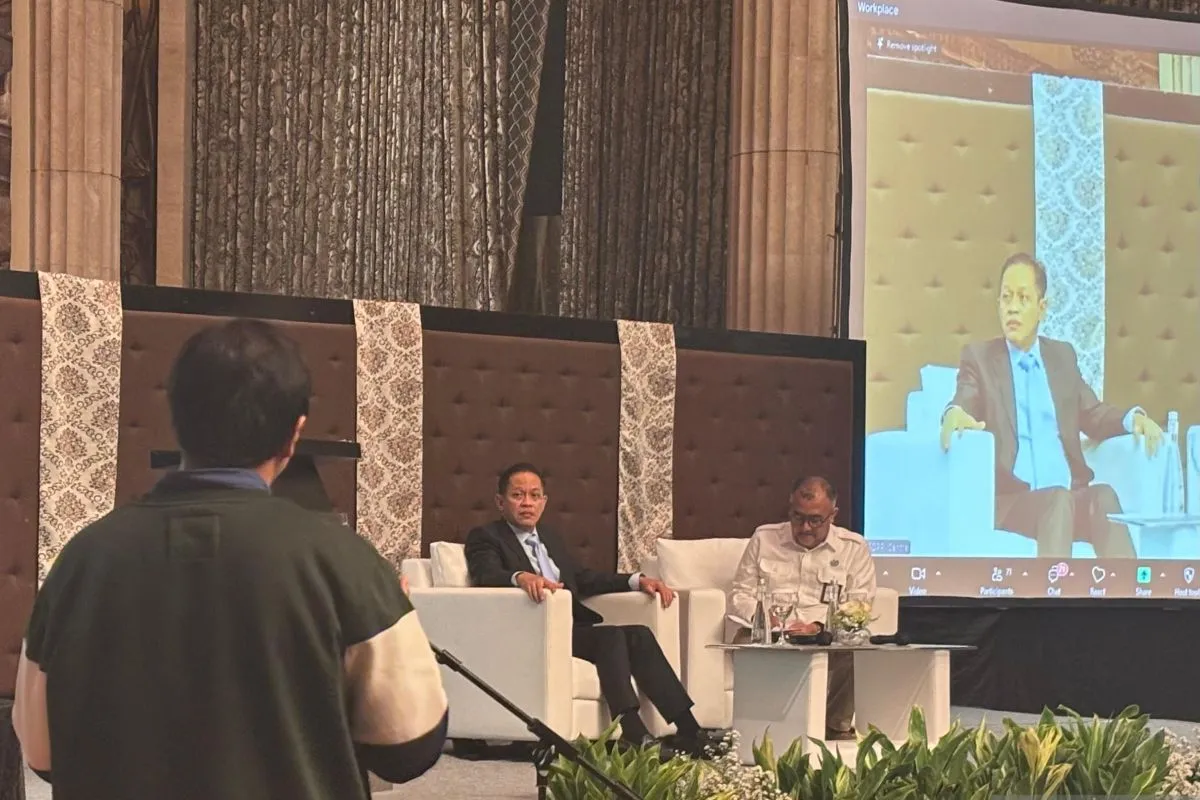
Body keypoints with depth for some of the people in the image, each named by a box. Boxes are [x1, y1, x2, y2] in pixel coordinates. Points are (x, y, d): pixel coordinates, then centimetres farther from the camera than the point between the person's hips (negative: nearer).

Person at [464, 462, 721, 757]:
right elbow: (486, 574, -18)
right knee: (610, 636, -27)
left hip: (574, 629, 7)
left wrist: (638, 580, 15)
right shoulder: (486, 538, 2)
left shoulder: (548, 537, 26)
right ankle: (634, 737, -35)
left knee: (638, 634, -14)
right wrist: (520, 577, -41)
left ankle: (688, 730, -17)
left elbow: (583, 578, 29)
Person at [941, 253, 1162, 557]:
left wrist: (1132, 419, 1)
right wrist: (954, 415, -32)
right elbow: (963, 405, -6)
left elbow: (1093, 415, 24)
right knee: (1058, 502, -36)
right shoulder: (979, 357, 11)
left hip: (1070, 493, 3)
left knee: (1104, 496, -31)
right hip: (1009, 498, -3)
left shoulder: (1063, 356, 23)